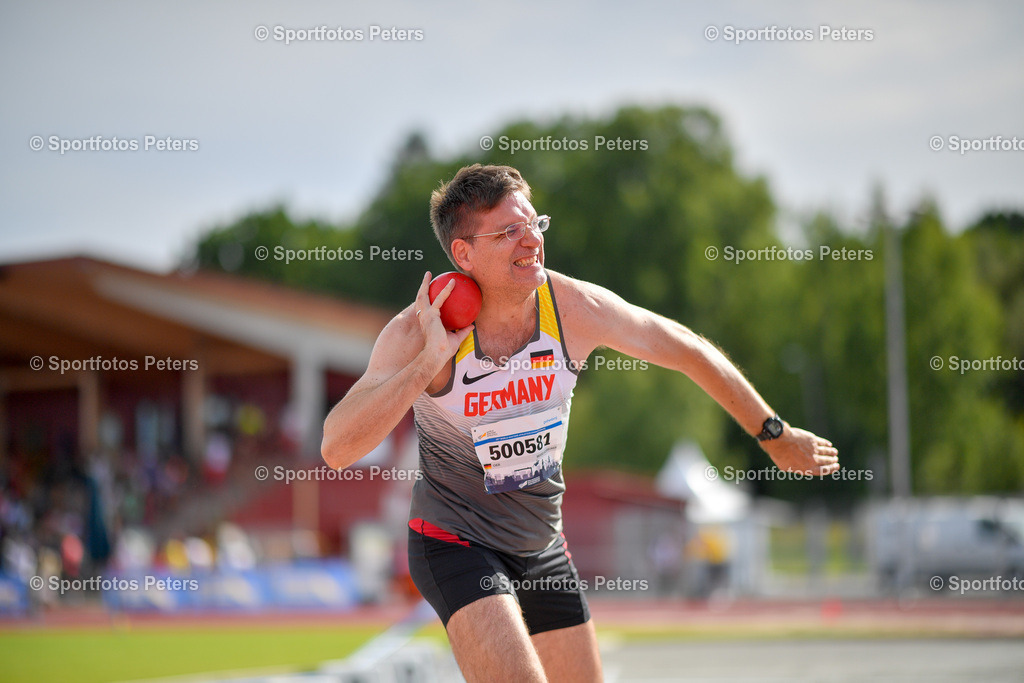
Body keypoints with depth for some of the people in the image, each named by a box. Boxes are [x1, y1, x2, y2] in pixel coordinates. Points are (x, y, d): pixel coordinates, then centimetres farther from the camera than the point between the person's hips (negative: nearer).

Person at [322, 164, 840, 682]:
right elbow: (337, 449, -31)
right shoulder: (417, 333, -22)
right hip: (455, 543, -5)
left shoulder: (575, 308, -14)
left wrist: (776, 435, 8)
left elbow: (689, 352, 1)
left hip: (543, 547, 5)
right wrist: (429, 359, -37)